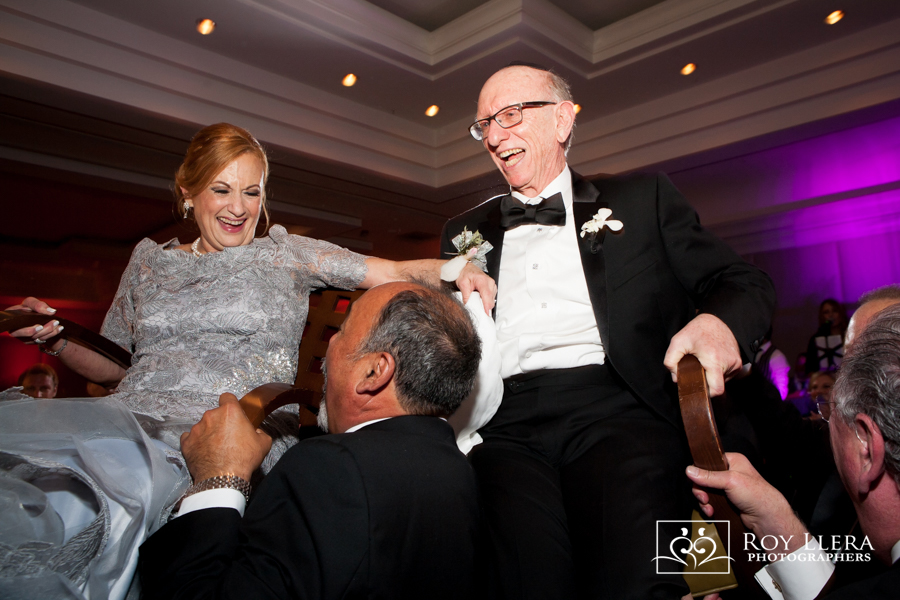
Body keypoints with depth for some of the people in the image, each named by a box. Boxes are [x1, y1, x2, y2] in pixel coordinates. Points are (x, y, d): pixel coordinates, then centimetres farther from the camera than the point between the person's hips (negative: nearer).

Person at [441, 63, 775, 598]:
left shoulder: (642, 201, 19)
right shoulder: (466, 231, 25)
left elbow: (743, 282, 13)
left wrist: (719, 321, -9)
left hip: (616, 409, -1)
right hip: (504, 423, 2)